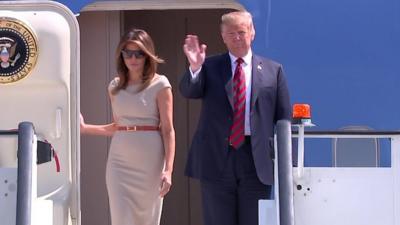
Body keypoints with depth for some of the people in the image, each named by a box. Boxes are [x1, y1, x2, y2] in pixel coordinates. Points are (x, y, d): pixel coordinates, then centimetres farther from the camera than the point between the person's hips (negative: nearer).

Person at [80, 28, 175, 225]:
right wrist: (85, 128, 11)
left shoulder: (159, 85, -2)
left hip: (149, 162, -3)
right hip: (119, 162, 3)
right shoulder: (115, 87, 11)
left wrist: (168, 170, -12)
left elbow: (168, 130, -5)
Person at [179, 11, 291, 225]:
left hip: (257, 160, 0)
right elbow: (188, 91, -10)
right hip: (216, 159, 0)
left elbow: (283, 118, 7)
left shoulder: (273, 70, 8)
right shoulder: (210, 67, 7)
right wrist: (194, 67, -30)